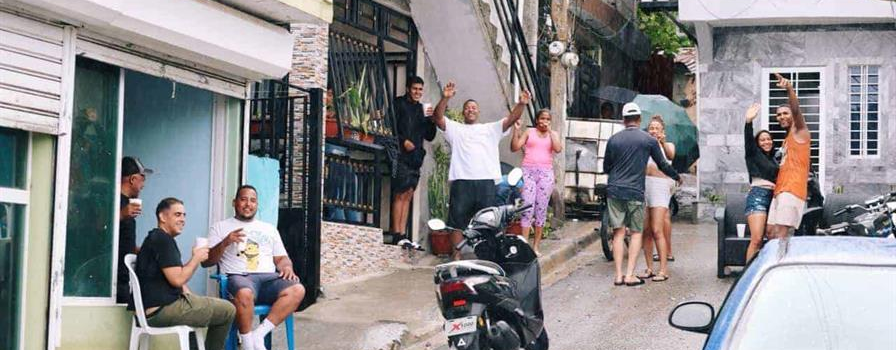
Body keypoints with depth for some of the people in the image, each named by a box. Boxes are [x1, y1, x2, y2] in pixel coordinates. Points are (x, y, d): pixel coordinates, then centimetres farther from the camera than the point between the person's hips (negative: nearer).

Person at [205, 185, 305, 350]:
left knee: (297, 290, -29)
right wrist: (225, 243, -9)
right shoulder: (220, 227, 16)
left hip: (268, 277, 4)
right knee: (244, 294, -42)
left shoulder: (269, 229, 27)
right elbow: (206, 261, 8)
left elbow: (281, 258, 23)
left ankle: (259, 334, -27)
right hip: (239, 276, -4)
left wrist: (286, 267, -2)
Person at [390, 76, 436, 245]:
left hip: (415, 158, 6)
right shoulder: (399, 104, 1)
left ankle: (402, 235, 6)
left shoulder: (421, 109, 19)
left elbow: (430, 136, 17)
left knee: (408, 195, 5)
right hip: (401, 156, -6)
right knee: (400, 194, -9)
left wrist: (431, 119, 2)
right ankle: (397, 235, -10)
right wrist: (403, 141, -16)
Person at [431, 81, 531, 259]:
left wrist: (521, 104, -12)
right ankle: (457, 254, 9)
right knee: (457, 220, 1)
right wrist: (445, 98, -18)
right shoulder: (455, 128, 14)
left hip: (486, 181, 1)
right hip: (461, 181, -1)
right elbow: (437, 118, -1)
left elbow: (511, 119, 7)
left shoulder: (491, 129, 19)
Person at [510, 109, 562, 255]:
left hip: (546, 173, 2)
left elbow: (558, 149, -6)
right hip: (529, 171, -1)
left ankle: (536, 246, 6)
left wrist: (550, 131, -7)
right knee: (527, 207, -10)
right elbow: (514, 148, 2)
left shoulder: (553, 134, 14)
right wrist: (516, 131, -9)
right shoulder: (529, 132, 11)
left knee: (541, 209, 1)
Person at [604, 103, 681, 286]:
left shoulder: (614, 140, 4)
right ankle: (630, 275, 0)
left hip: (614, 191, 2)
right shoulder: (649, 140, 0)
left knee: (618, 233, 5)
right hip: (635, 192, -2)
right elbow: (662, 165, 10)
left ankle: (619, 275, 2)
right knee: (636, 233, 7)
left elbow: (606, 167, 13)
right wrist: (677, 177, 28)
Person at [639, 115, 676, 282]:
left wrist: (663, 143, -31)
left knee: (657, 231, -12)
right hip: (642, 185, 3)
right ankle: (649, 268, 9)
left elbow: (670, 156, -12)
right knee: (645, 231, 2)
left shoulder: (668, 145, 11)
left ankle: (663, 270, -12)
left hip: (660, 185, -3)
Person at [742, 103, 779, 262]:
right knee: (756, 240, -18)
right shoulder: (753, 154, 6)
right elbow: (748, 140, -12)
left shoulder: (773, 160, 25)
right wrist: (748, 122, -27)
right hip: (758, 195, -7)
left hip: (773, 197, 7)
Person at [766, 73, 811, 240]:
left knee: (781, 234, -16)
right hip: (780, 191, 9)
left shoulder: (799, 132, 1)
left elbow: (796, 110, -19)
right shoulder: (787, 140, 26)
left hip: (792, 190, -9)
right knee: (771, 232, 7)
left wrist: (790, 89, -36)